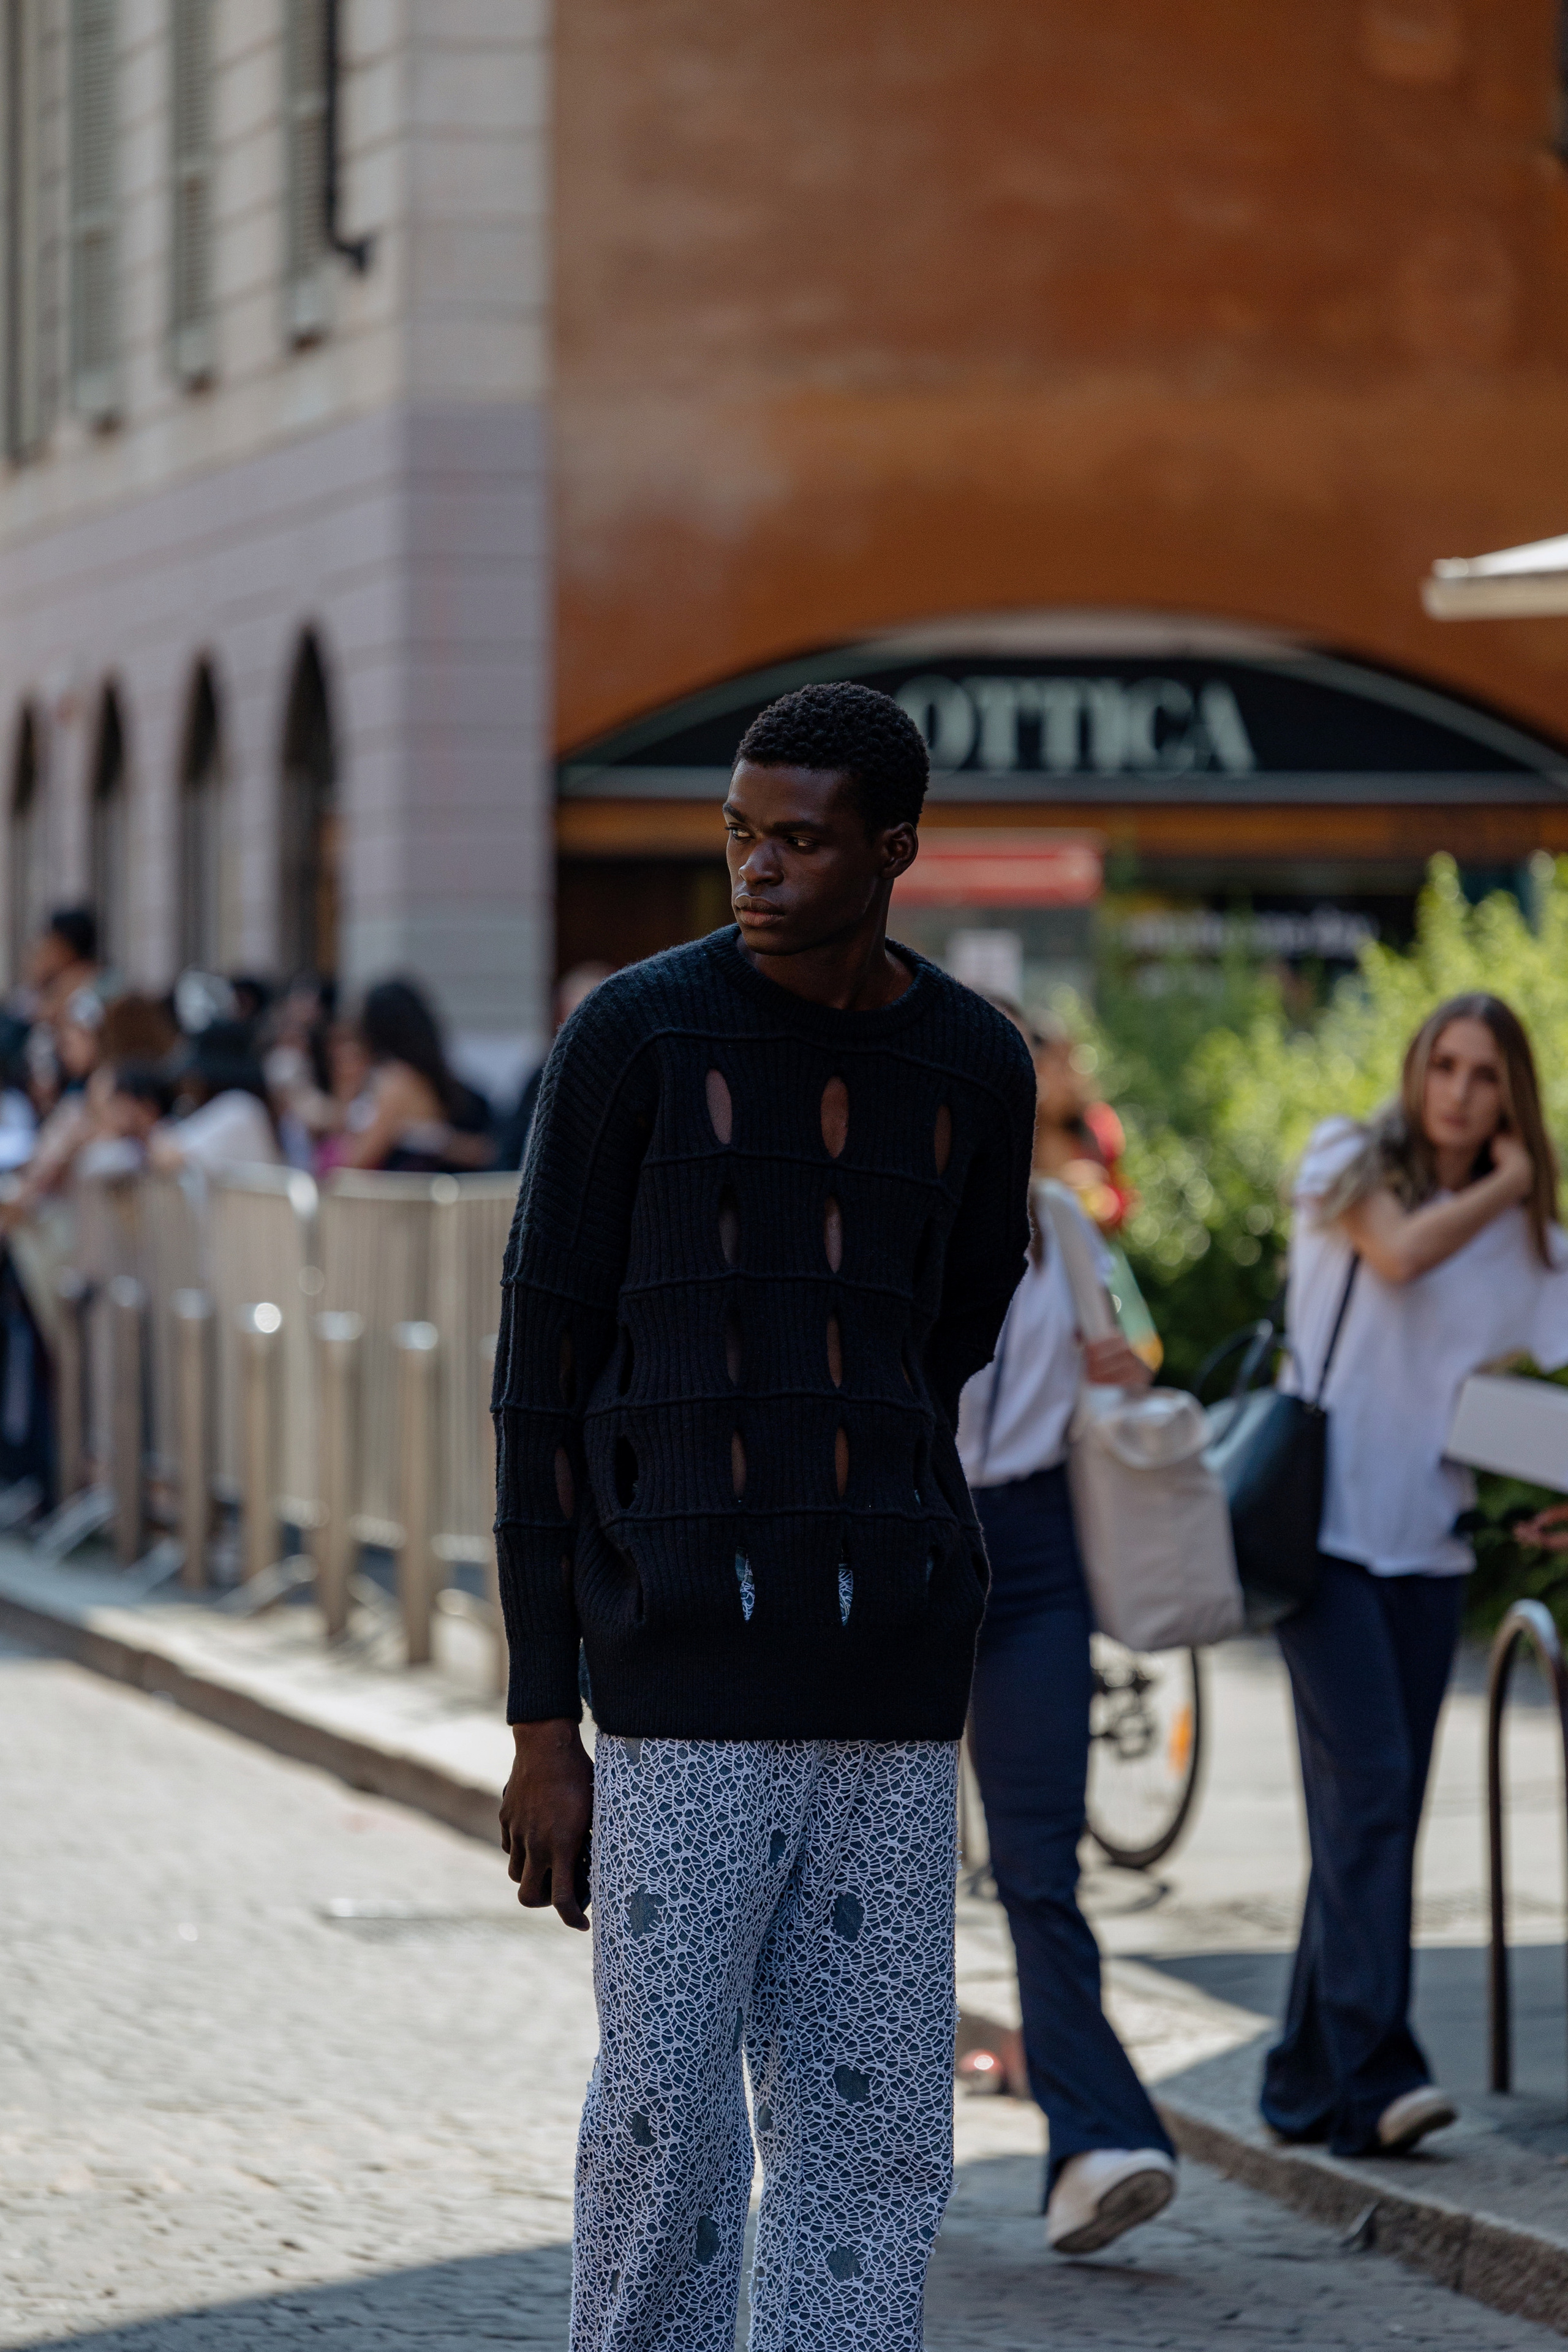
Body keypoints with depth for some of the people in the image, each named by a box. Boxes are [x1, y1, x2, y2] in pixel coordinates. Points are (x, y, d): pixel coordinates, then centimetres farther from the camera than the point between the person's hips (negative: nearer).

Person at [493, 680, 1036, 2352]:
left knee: (871, 2122, 4)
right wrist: (541, 1728, -6)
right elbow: (539, 1382, -3)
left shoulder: (978, 1072, 7)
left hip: (890, 1690, 4)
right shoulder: (632, 1039, -4)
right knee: (666, 2125, -3)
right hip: (678, 1689, -4)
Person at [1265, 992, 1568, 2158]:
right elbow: (1399, 1252, -15)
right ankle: (1375, 2067, -23)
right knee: (1367, 1781, -17)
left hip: (1430, 1540, 4)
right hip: (1323, 1523, -4)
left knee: (1383, 1808, 4)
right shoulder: (1349, 1161, 5)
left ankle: (1312, 2077, 11)